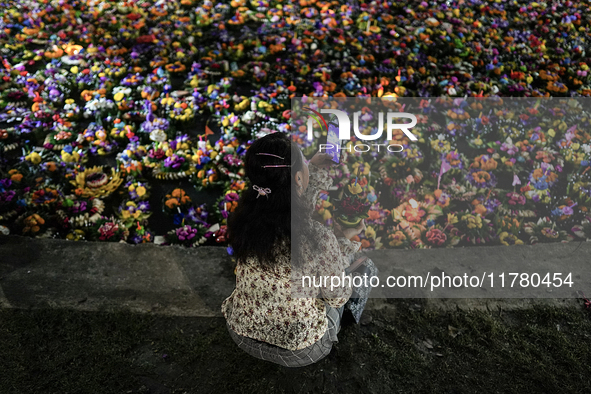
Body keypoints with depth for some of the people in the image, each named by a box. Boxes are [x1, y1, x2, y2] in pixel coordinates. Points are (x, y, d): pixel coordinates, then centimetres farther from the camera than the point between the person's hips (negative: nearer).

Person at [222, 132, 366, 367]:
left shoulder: (244, 216, -17)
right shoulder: (319, 238, -33)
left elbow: (295, 208, 5)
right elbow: (337, 296, -14)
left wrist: (316, 169, 17)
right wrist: (344, 240, -2)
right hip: (299, 352, -4)